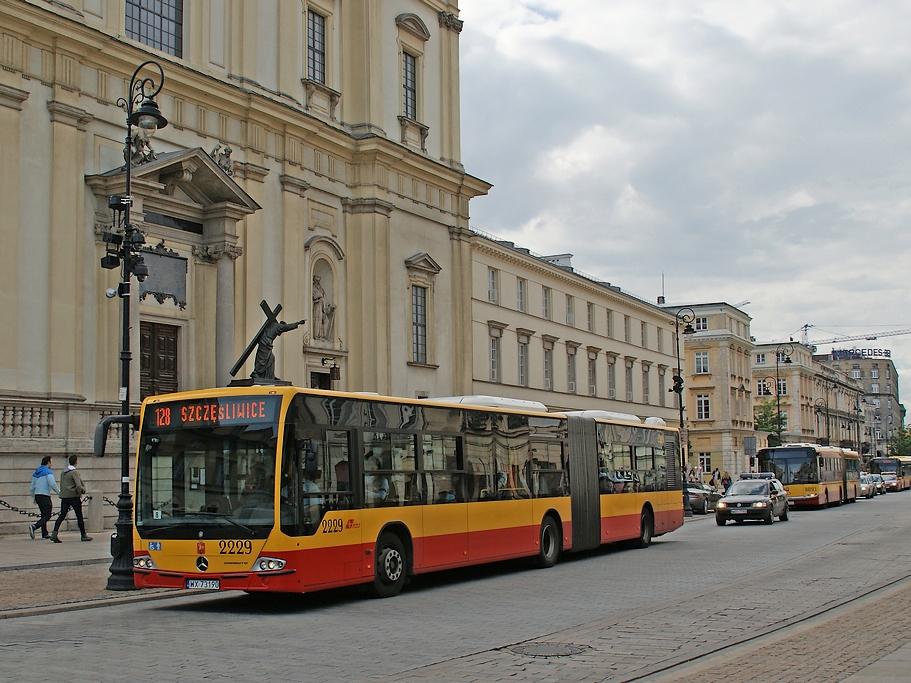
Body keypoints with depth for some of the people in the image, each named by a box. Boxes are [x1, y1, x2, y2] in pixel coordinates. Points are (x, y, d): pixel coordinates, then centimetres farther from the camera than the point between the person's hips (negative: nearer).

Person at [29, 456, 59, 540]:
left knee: (44, 515, 14)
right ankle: (34, 527, -25)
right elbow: (53, 484, -17)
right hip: (45, 496, -8)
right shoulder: (48, 472, -9)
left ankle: (44, 534, 11)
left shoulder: (35, 473, 15)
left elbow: (32, 487, 19)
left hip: (37, 495, 8)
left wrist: (34, 498, 28)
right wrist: (59, 492, -3)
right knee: (47, 515, -7)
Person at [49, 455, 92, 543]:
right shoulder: (74, 472, -12)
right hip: (74, 496, -6)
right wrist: (80, 494, -5)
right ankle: (83, 535, 11)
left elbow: (61, 485, 17)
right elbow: (78, 485, -19)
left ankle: (54, 533, -12)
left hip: (64, 497, 6)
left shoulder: (63, 472, 12)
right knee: (79, 517, 4)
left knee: (61, 516, 3)